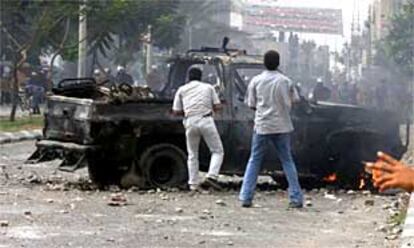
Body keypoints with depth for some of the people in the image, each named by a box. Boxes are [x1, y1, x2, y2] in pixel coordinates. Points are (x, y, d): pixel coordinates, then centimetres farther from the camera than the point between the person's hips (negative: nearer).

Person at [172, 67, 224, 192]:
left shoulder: (182, 90, 13)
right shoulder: (208, 87, 12)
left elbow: (176, 112, 9)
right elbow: (217, 106, 6)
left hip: (190, 122, 2)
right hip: (206, 121, -2)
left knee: (192, 155, 15)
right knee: (217, 151, 8)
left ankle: (193, 184, 13)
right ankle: (211, 176, -11)